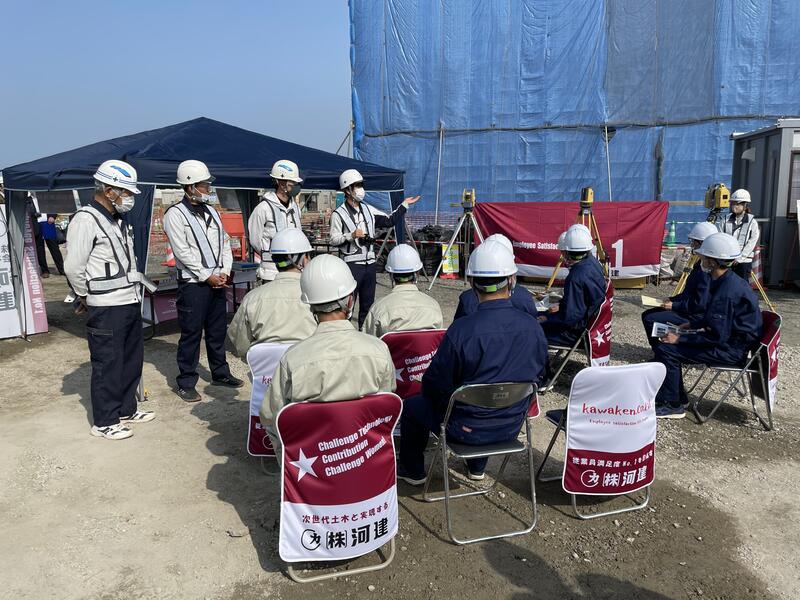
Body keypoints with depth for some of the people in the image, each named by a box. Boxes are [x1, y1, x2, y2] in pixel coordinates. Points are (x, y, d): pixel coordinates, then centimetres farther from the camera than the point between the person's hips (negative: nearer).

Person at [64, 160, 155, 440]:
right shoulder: (86, 220, -14)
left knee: (132, 359, 17)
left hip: (131, 303, 9)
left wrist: (135, 290, 13)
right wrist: (85, 296, -4)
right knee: (107, 365, 0)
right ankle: (104, 422, 13)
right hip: (106, 309, -9)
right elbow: (73, 267, -17)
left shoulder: (118, 221, 14)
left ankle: (127, 409, 32)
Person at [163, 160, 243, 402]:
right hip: (192, 284, -7)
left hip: (217, 281, 7)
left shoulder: (211, 211, 13)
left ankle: (220, 373, 30)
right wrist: (207, 276, -14)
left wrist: (225, 271, 1)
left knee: (218, 330, 16)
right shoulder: (176, 214, -10)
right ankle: (185, 383, 12)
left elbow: (224, 242, 14)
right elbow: (183, 252, -15)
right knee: (191, 334, 0)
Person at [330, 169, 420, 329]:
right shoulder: (338, 214, -6)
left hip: (370, 263, 6)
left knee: (368, 302, 14)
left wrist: (404, 205, 8)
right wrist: (351, 235, -21)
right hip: (351, 264, -6)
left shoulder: (368, 209, 11)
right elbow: (333, 240, -8)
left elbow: (389, 221, 12)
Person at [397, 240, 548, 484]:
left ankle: (413, 471, 40)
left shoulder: (461, 330, -28)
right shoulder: (534, 328, -13)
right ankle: (477, 468, 52)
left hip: (466, 428, -5)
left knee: (412, 406, 21)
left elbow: (436, 384, -17)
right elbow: (537, 376, 4)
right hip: (512, 426, 5)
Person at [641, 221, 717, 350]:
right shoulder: (701, 264, 10)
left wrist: (674, 305, -18)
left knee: (650, 320, -19)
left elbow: (700, 303, -26)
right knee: (646, 314, 12)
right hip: (687, 308, 11)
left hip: (694, 316, -11)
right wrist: (672, 299, 10)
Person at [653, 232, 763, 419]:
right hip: (731, 339, 10)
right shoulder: (726, 281, 5)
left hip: (732, 350, -10)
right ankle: (677, 399, 19)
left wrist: (681, 339, -20)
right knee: (669, 344, 12)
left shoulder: (726, 291, -27)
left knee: (666, 350, -17)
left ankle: (673, 405, -1)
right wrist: (691, 325, 12)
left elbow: (717, 336, -25)